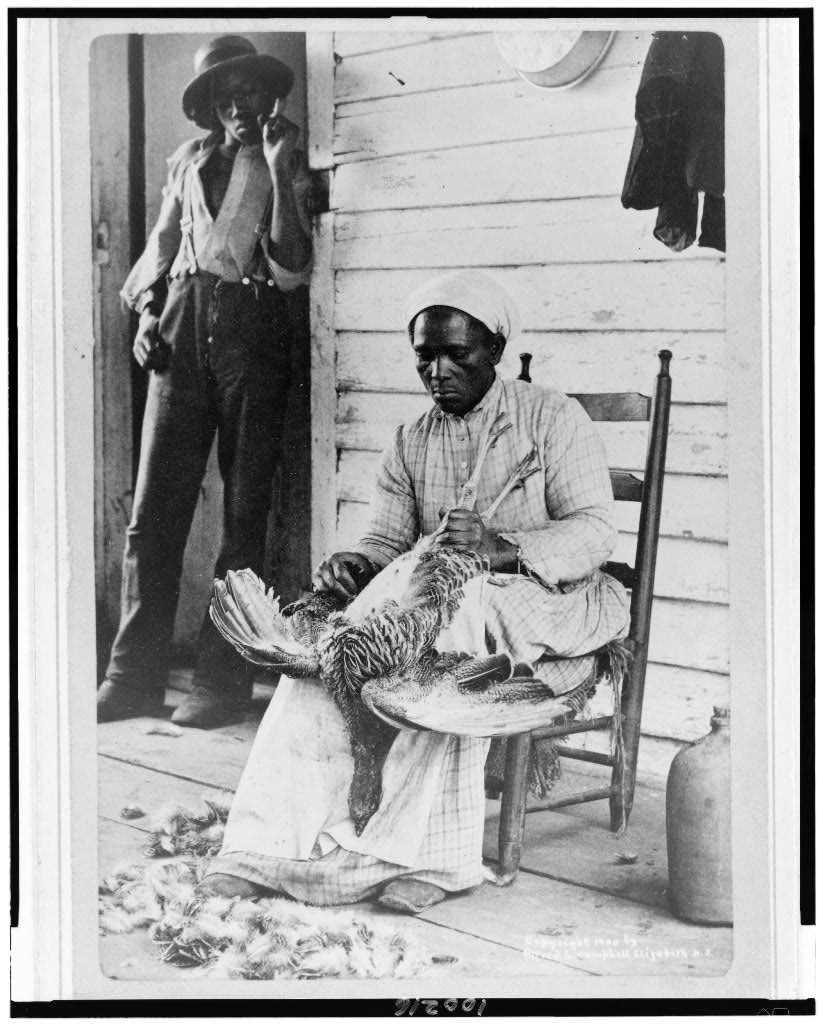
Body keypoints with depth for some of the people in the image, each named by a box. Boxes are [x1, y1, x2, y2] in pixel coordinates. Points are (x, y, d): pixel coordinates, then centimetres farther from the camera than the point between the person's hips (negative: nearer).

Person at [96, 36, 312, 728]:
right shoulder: (190, 160, 18)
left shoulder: (285, 160, 6)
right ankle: (135, 676, 2)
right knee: (154, 505, -3)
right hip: (183, 323, 3)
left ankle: (223, 678, 2)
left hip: (252, 326, -3)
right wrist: (147, 313, 7)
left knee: (245, 509, -2)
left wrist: (278, 169, -11)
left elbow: (292, 269, -6)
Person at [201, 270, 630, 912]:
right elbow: (387, 539, 9)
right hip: (442, 611, 5)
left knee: (464, 602, -38)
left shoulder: (552, 418, 0)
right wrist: (356, 565, -16)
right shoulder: (410, 444, 15)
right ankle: (279, 840, -34)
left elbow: (596, 531, -9)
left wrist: (502, 547, -28)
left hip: (551, 604, -4)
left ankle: (427, 852, -38)